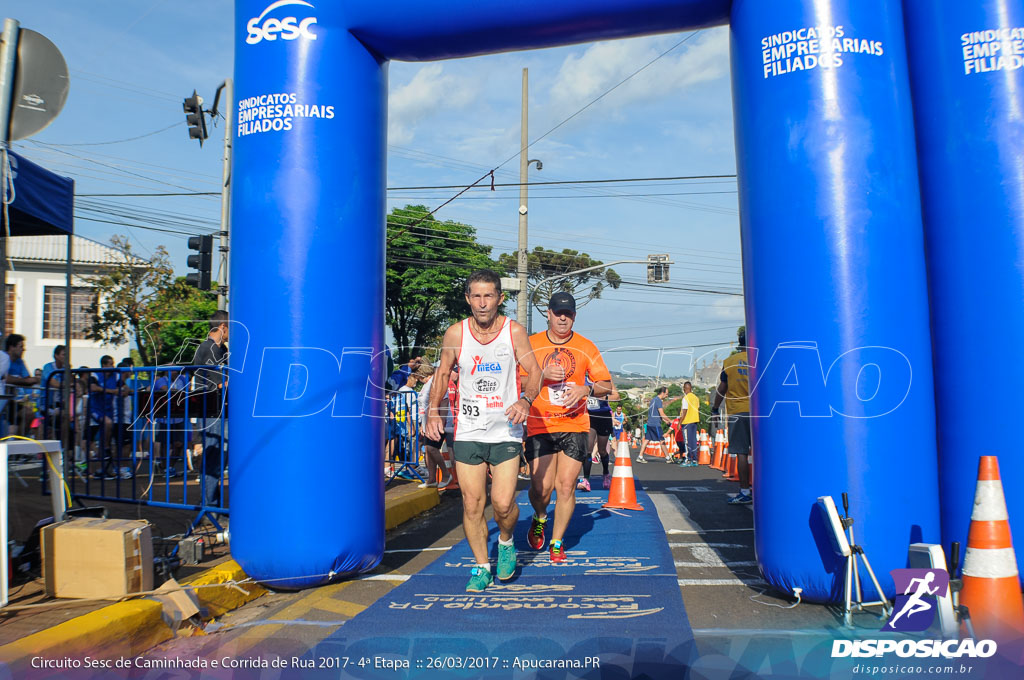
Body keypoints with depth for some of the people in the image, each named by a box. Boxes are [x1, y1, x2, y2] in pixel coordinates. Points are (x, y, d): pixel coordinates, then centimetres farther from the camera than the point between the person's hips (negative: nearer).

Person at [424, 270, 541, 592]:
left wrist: (525, 400, -18)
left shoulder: (514, 332, -5)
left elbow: (534, 371, 1)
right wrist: (433, 411, -2)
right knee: (472, 504, 3)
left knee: (503, 504, -8)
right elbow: (442, 372, 10)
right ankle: (482, 567, 22)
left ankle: (506, 541, 26)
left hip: (506, 431, -1)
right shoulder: (455, 334, -2)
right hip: (468, 431, 1)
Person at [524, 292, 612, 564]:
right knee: (541, 487, -6)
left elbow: (607, 386, 8)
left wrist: (586, 389, -13)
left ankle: (556, 542, 17)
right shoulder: (531, 344, 3)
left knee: (566, 487, -3)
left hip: (574, 426, 1)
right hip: (539, 426, 0)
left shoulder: (586, 347, 4)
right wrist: (543, 375, -14)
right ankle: (539, 519, 29)